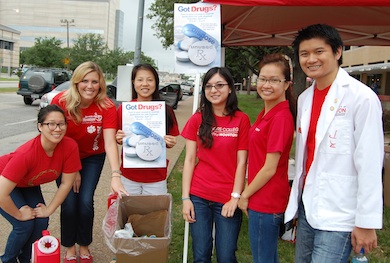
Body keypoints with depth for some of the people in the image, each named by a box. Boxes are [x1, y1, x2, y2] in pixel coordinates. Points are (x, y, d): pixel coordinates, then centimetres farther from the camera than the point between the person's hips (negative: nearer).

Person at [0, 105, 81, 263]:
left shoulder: (70, 146, -28)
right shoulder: (26, 154, -41)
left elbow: (66, 183, -16)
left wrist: (49, 210, -12)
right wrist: (19, 215, -22)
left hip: (28, 184, 5)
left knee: (41, 223, -8)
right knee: (25, 226, -15)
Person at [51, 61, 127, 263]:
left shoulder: (107, 107, -23)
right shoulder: (60, 101, -23)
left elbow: (110, 142, -31)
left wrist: (115, 175, -42)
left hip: (92, 157, 0)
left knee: (85, 201, -6)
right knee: (69, 202, -6)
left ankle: (84, 247, 20)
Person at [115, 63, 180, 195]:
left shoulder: (166, 111, -5)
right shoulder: (123, 109, -4)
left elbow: (171, 141, 6)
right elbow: (119, 139, 8)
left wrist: (170, 143, -15)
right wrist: (119, 139, -12)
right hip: (129, 176, 1)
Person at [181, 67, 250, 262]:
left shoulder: (241, 120, -3)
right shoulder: (197, 119, 3)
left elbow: (241, 162, -3)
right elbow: (189, 160, 1)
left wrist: (235, 197, -9)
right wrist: (185, 198, -4)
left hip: (228, 199, -2)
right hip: (199, 197, 2)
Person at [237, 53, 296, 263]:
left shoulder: (281, 117, -21)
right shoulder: (266, 113, 7)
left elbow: (269, 169, -20)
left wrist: (245, 195, -8)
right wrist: (248, 193, 11)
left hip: (266, 202, -9)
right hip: (263, 199, 9)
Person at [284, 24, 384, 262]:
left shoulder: (362, 97, -13)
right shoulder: (304, 98, 9)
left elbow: (370, 165, -14)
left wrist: (367, 222, -12)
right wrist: (297, 198, 14)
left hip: (338, 215, -7)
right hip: (307, 207, 7)